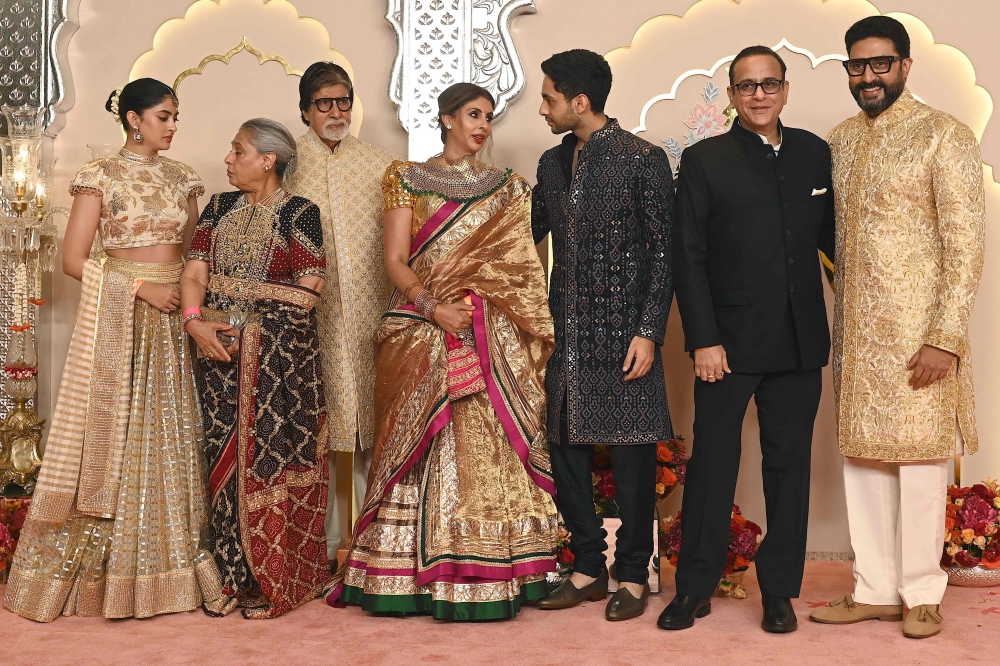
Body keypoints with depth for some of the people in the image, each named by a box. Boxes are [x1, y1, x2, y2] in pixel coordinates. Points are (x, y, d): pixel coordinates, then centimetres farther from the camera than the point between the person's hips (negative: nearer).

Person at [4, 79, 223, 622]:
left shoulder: (180, 178, 12)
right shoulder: (102, 176, -3)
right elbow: (74, 260, -8)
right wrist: (139, 286, -14)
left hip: (172, 320, 5)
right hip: (116, 321, -5)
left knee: (169, 440, 5)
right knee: (111, 438, -2)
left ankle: (168, 564, 12)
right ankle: (98, 573, 8)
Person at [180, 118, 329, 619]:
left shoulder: (299, 214, -2)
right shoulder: (219, 208, 14)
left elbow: (308, 291, -8)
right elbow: (194, 272, 7)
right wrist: (194, 319, -11)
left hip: (280, 351, -5)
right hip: (220, 348, 5)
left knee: (271, 455, -3)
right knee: (225, 456, 4)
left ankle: (272, 581, 7)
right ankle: (234, 576, 13)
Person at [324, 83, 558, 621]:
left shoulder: (507, 188, 15)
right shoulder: (407, 179, 8)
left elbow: (520, 266, 10)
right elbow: (395, 260, 0)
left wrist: (533, 330, -4)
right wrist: (435, 307, -14)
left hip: (491, 335, 2)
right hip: (420, 333, -2)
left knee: (488, 448, -1)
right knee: (421, 445, -2)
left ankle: (488, 577, 4)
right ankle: (410, 576, 5)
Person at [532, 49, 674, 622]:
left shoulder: (643, 160, -6)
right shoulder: (553, 164, 13)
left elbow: (664, 252, -8)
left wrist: (650, 332, -13)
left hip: (622, 333, -6)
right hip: (567, 334, 6)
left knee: (632, 455, 1)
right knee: (567, 448, 8)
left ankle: (634, 575, 14)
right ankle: (589, 568, 22)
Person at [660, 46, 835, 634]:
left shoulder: (815, 154, 9)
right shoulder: (704, 161, 1)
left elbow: (832, 234, 15)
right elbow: (689, 257, -3)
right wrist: (702, 339, -9)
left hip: (800, 343, 3)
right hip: (729, 342, -3)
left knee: (790, 465, 8)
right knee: (713, 462, 3)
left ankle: (780, 590, 19)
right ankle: (695, 588, 16)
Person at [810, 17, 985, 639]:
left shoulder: (943, 135, -7)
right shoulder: (840, 141, 11)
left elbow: (966, 243, -11)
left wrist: (946, 338, -17)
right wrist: (836, 329, 10)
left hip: (917, 332, -5)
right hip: (855, 331, 6)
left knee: (919, 455, 2)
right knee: (862, 455, 9)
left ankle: (922, 593, 16)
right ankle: (875, 590, 19)